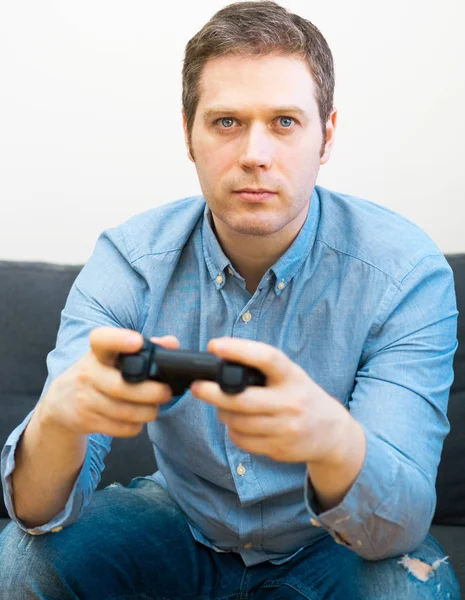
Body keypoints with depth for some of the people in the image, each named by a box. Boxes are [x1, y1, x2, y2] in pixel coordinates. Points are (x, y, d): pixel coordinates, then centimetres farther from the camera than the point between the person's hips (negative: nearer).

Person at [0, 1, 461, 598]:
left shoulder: (408, 274, -23)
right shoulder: (126, 262, -17)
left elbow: (400, 523, -30)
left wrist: (332, 438, -55)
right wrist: (57, 420, -49)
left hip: (334, 543, -1)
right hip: (181, 518, 2)